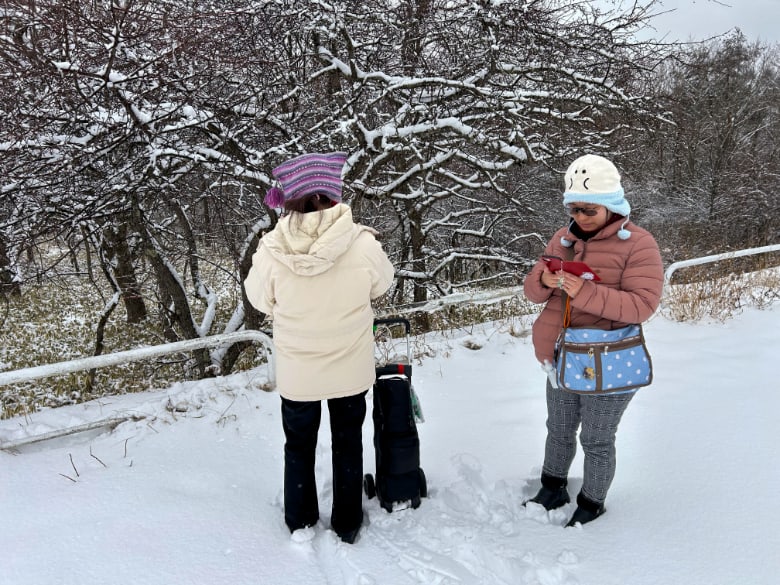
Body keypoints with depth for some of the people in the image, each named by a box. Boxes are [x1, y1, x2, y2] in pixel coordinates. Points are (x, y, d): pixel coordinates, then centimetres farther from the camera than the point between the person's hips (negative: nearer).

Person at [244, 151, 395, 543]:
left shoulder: (271, 251, -22)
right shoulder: (362, 244, -23)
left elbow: (259, 298, -4)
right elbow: (382, 284, -3)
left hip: (296, 372, 0)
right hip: (350, 369, 0)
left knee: (299, 446, 24)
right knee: (348, 445, 22)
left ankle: (300, 523, 41)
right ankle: (347, 525, 37)